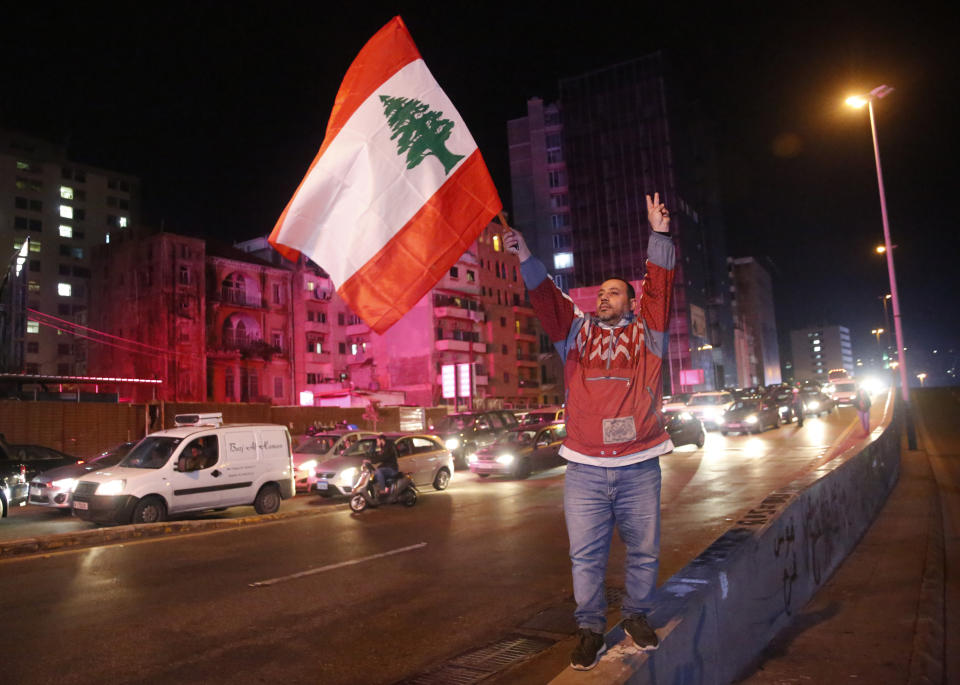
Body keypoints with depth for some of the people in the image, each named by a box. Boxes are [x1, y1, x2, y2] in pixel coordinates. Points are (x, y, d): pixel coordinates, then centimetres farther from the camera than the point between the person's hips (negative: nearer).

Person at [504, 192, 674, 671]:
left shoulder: (646, 331, 10)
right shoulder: (577, 332, 13)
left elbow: (659, 286, -1)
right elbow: (547, 300, 3)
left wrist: (659, 236, -10)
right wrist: (526, 260, -8)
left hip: (639, 467, 0)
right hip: (585, 469, 1)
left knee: (644, 551, 12)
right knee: (586, 556, 5)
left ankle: (636, 616, 32)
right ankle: (590, 628, 20)